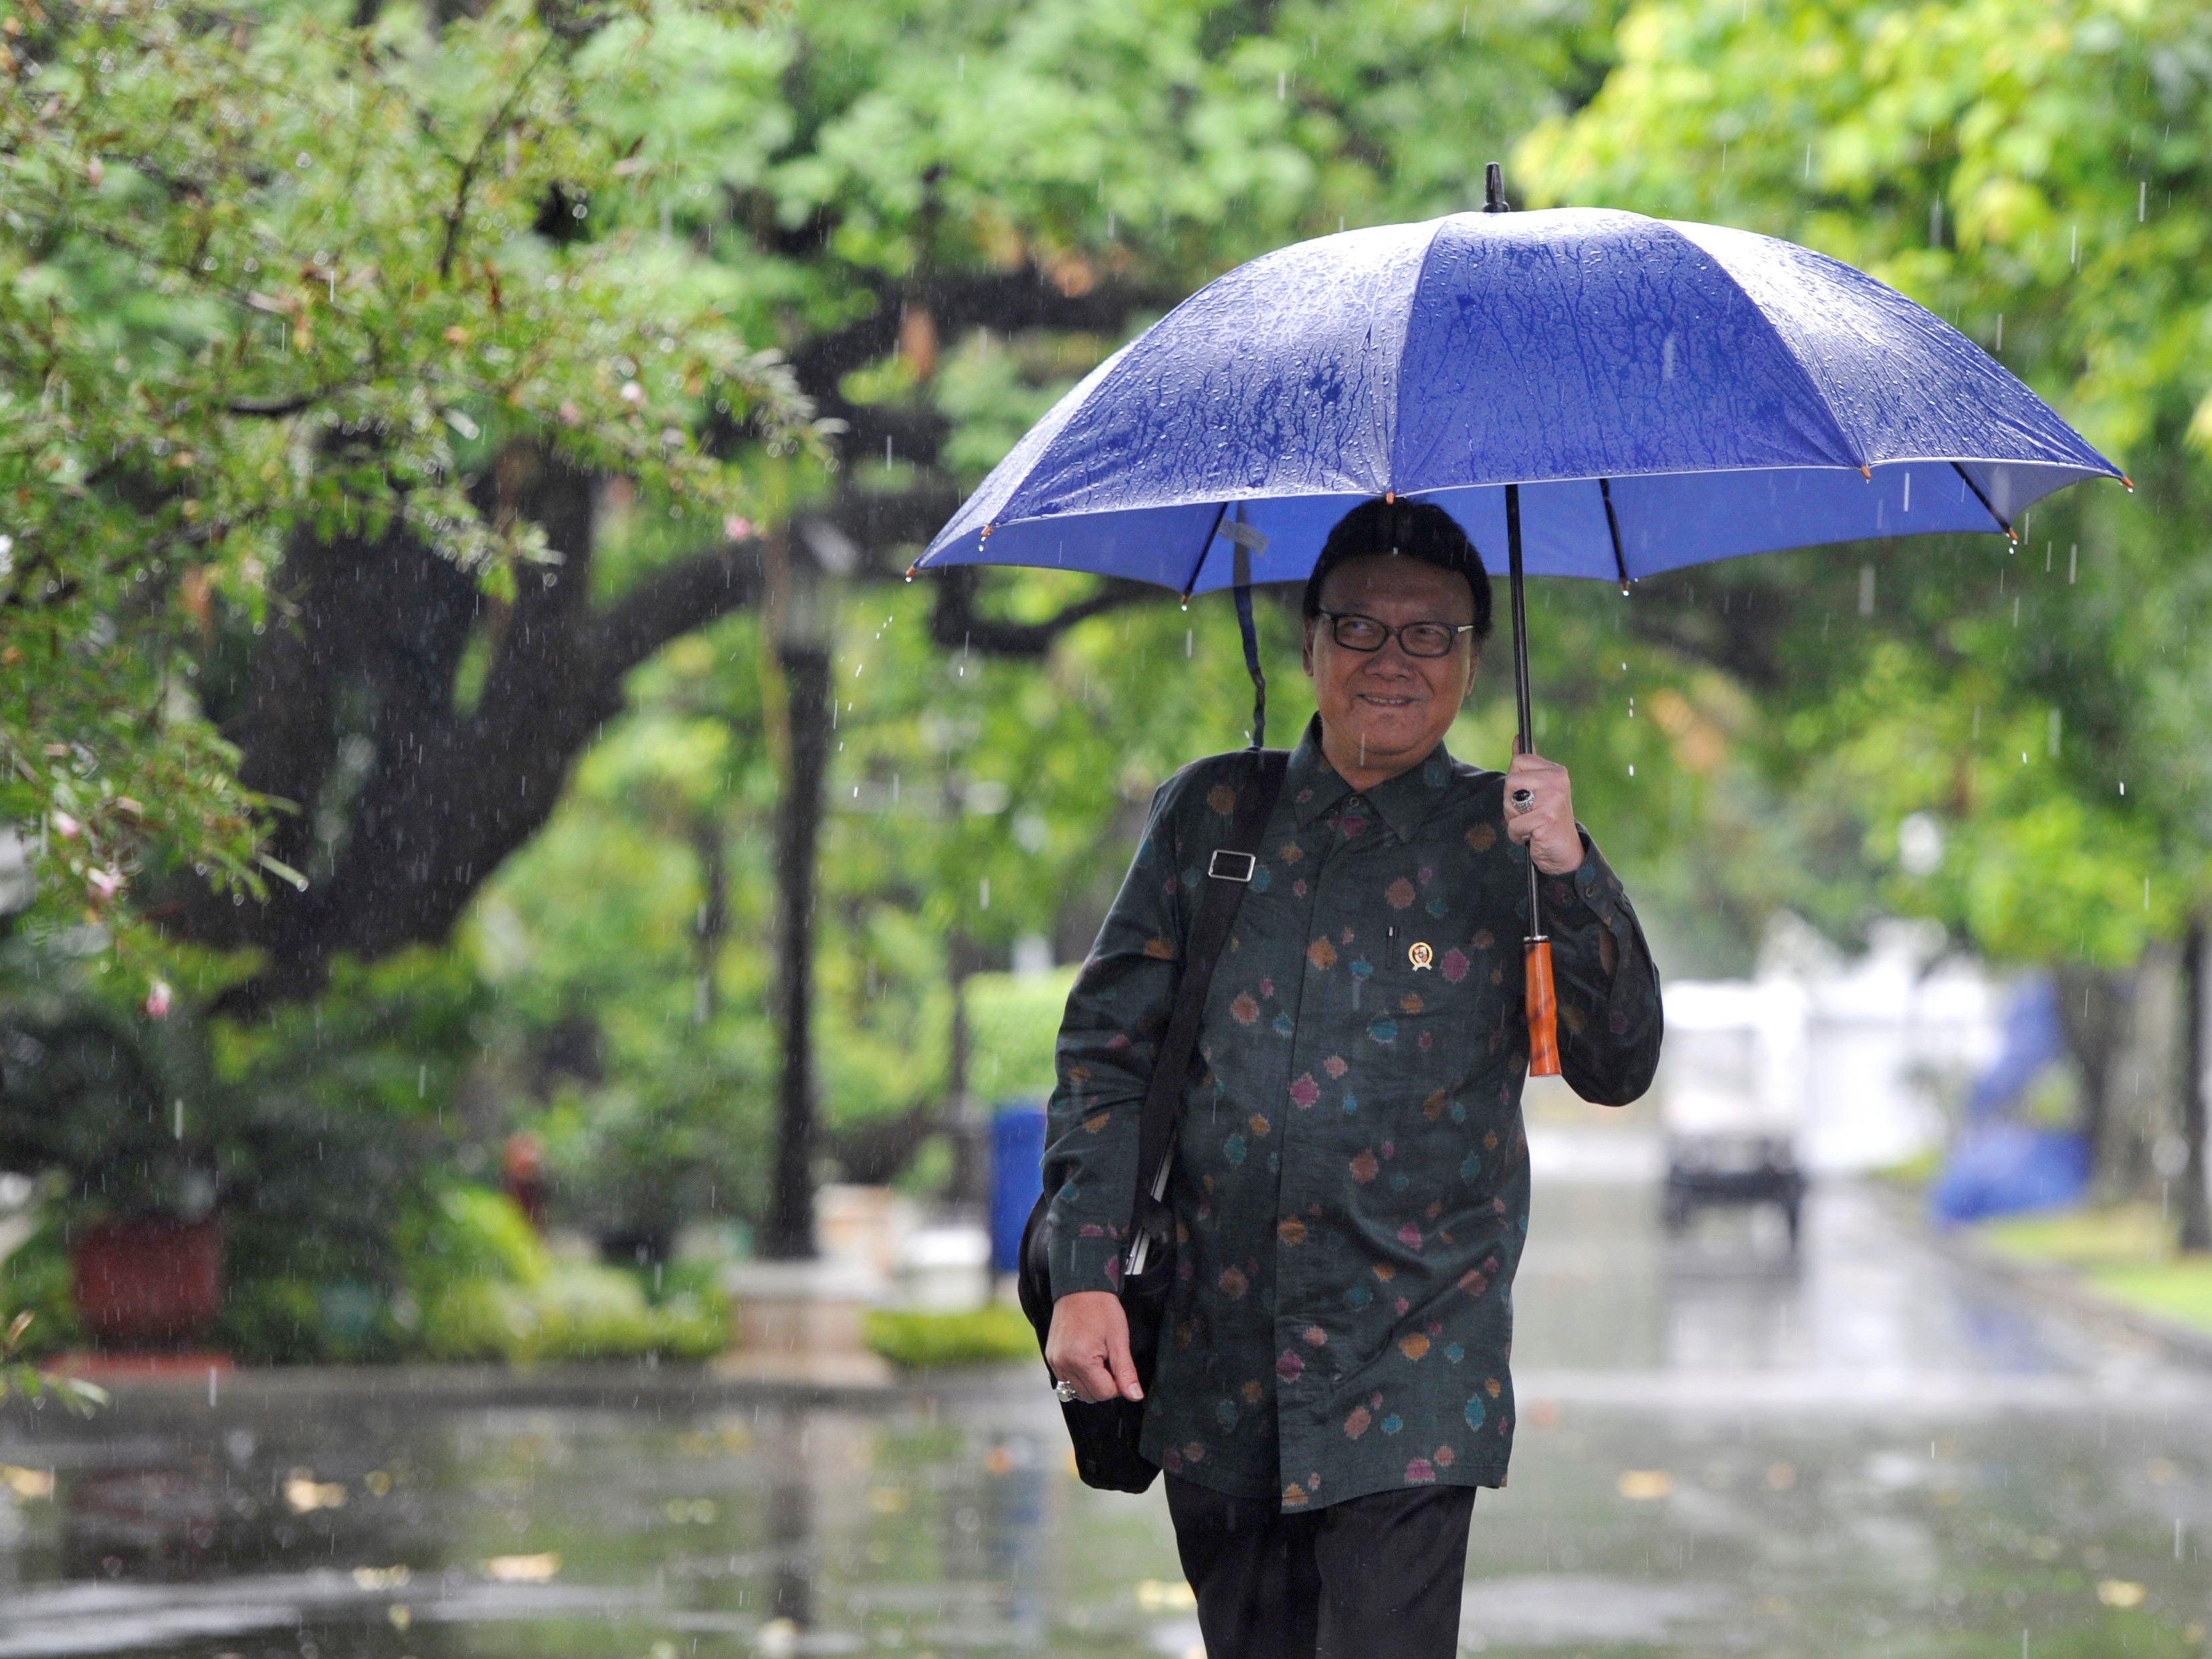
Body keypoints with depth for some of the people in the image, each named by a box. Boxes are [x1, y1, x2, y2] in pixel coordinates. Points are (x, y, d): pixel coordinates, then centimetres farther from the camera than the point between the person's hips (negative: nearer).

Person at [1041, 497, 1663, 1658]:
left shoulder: (1502, 842, 2)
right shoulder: (1212, 814, 7)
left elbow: (1618, 1071, -6)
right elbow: (1106, 1048, 7)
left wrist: (1568, 873, -20)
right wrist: (1084, 1277, -3)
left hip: (1410, 1372, -3)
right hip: (1217, 1377, 3)